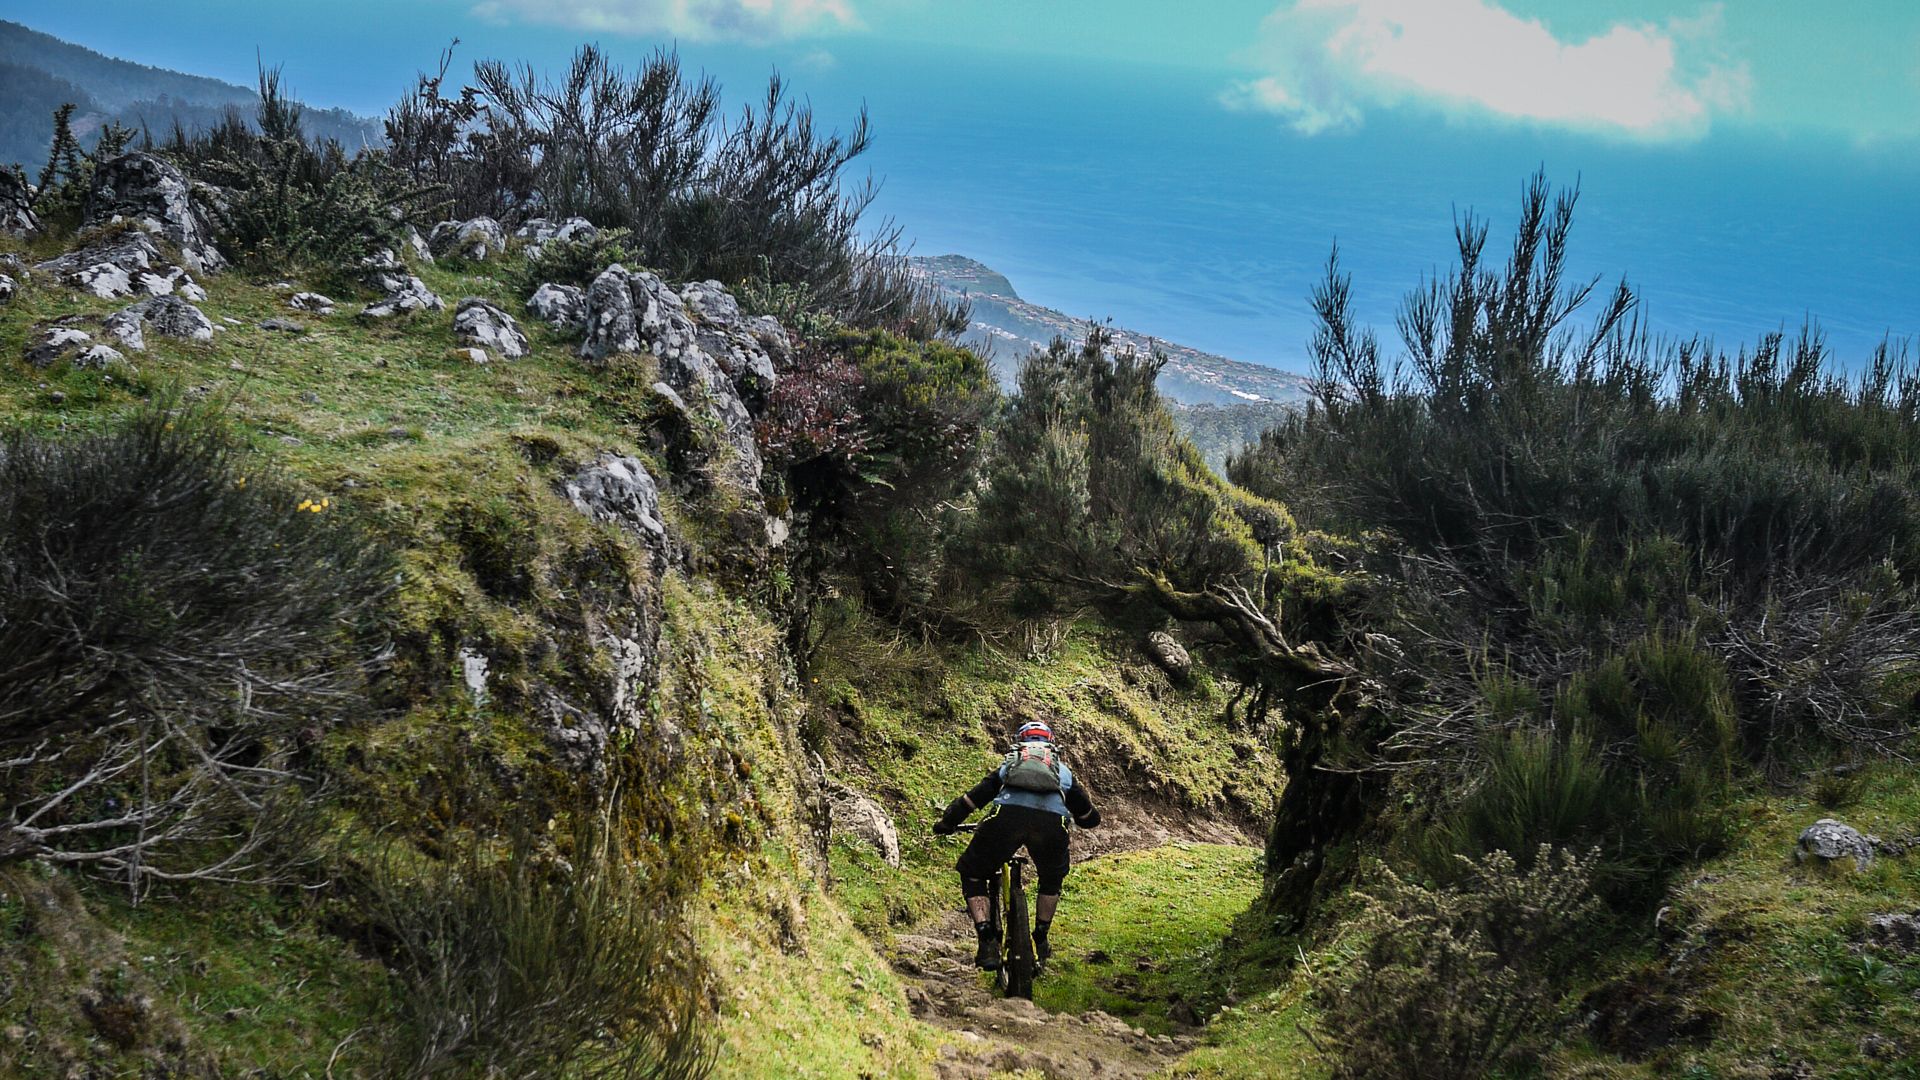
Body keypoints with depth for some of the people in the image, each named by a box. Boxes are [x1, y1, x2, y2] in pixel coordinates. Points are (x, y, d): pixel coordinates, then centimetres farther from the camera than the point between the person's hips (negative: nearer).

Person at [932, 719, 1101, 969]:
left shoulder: (1009, 765, 38)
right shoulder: (1063, 771, 39)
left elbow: (971, 799, 35)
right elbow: (1090, 817, 45)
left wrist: (946, 824, 51)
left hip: (1007, 817, -1)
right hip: (1052, 823, 1)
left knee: (972, 874, 22)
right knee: (1052, 879, 34)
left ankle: (987, 940, 6)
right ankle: (1041, 942, 33)